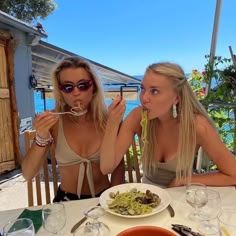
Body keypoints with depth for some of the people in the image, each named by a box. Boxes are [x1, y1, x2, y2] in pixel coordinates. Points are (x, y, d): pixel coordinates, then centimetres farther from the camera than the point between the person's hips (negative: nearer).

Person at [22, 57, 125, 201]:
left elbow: (119, 166, 3)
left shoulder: (109, 119, -7)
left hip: (102, 198, 0)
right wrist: (41, 139, -20)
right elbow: (27, 175, -6)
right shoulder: (54, 121, -7)